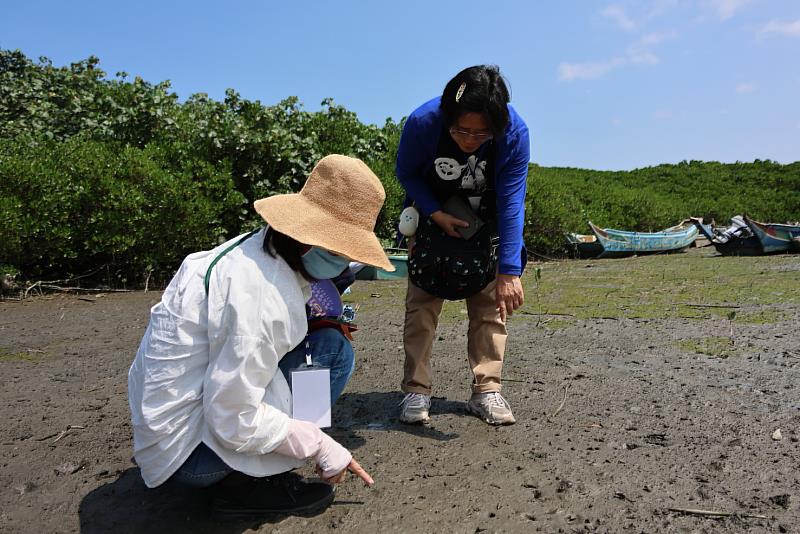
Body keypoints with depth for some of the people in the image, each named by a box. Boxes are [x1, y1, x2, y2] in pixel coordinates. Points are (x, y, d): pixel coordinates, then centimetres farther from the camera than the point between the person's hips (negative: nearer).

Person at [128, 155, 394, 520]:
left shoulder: (257, 248, -2)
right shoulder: (258, 291, -29)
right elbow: (234, 422, -27)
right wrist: (320, 446, -15)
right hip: (186, 449, -9)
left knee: (334, 345, 4)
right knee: (332, 354, -16)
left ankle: (250, 474, 5)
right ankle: (246, 485, -5)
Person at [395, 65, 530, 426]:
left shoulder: (515, 133, -31)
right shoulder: (422, 123, -31)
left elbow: (511, 203, -29)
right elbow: (406, 173, -12)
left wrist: (509, 272, -34)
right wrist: (436, 214, -24)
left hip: (486, 221, 1)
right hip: (433, 214, 0)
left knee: (490, 301, -3)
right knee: (422, 299, -5)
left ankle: (486, 391, 6)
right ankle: (416, 391, 1)